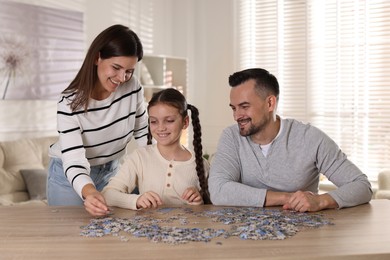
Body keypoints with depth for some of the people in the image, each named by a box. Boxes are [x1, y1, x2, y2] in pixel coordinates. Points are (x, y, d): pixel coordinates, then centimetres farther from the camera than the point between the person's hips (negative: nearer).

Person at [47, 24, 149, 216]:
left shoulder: (133, 87, -16)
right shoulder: (70, 102, -27)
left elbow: (143, 134, -2)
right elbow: (74, 161, -34)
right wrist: (89, 192, -54)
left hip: (110, 171, 4)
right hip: (69, 175, -3)